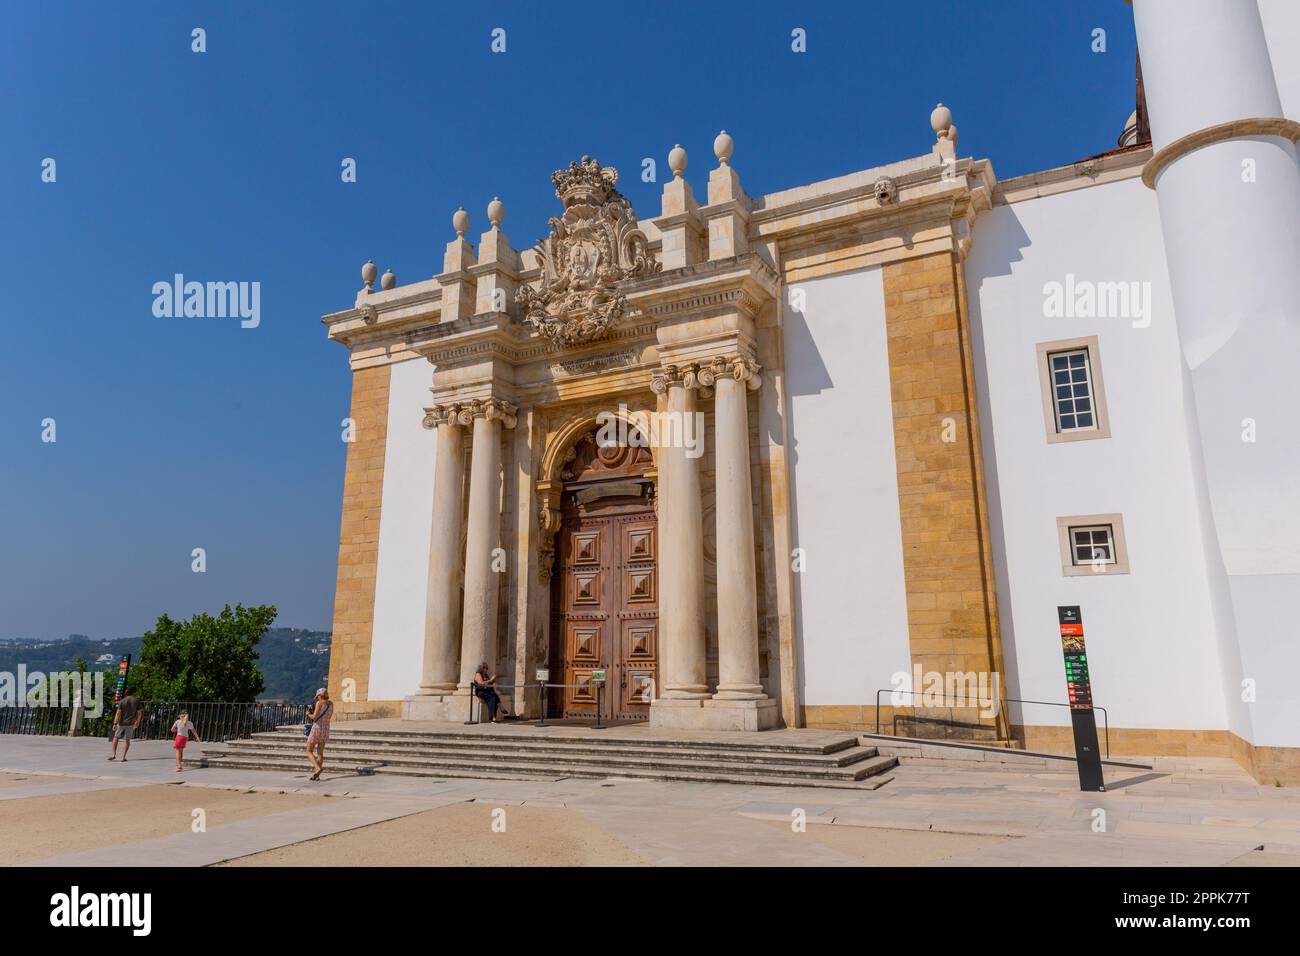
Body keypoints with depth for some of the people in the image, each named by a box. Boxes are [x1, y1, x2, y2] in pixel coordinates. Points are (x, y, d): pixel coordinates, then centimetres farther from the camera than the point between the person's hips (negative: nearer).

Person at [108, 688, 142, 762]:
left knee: (116, 738, 14)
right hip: (130, 723, 1)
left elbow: (118, 713, -8)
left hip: (122, 723, -1)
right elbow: (139, 713, 3)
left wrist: (115, 723, -10)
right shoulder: (136, 701, 2)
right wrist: (137, 722, 15)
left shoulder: (122, 701, -1)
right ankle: (123, 757, 5)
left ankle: (113, 754, 6)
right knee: (127, 740, 7)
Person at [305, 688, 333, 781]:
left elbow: (314, 717, -15)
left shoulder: (319, 703, -9)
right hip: (326, 729, 6)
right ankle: (317, 775, 8)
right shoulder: (331, 703, 10)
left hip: (317, 728, -6)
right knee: (320, 753, 12)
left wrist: (309, 715, 6)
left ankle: (318, 768, -17)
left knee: (309, 751, 4)